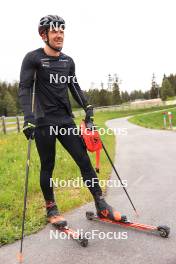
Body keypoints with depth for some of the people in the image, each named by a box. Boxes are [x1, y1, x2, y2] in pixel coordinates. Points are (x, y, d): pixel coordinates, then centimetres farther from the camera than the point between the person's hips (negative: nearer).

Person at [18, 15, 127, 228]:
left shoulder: (68, 61, 12)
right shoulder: (33, 58, -3)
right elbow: (24, 89, -10)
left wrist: (87, 107, 10)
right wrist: (28, 118, -23)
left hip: (66, 120, 4)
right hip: (44, 122, -4)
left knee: (84, 160, 1)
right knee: (48, 167, 5)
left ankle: (101, 207, 8)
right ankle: (51, 209, 22)